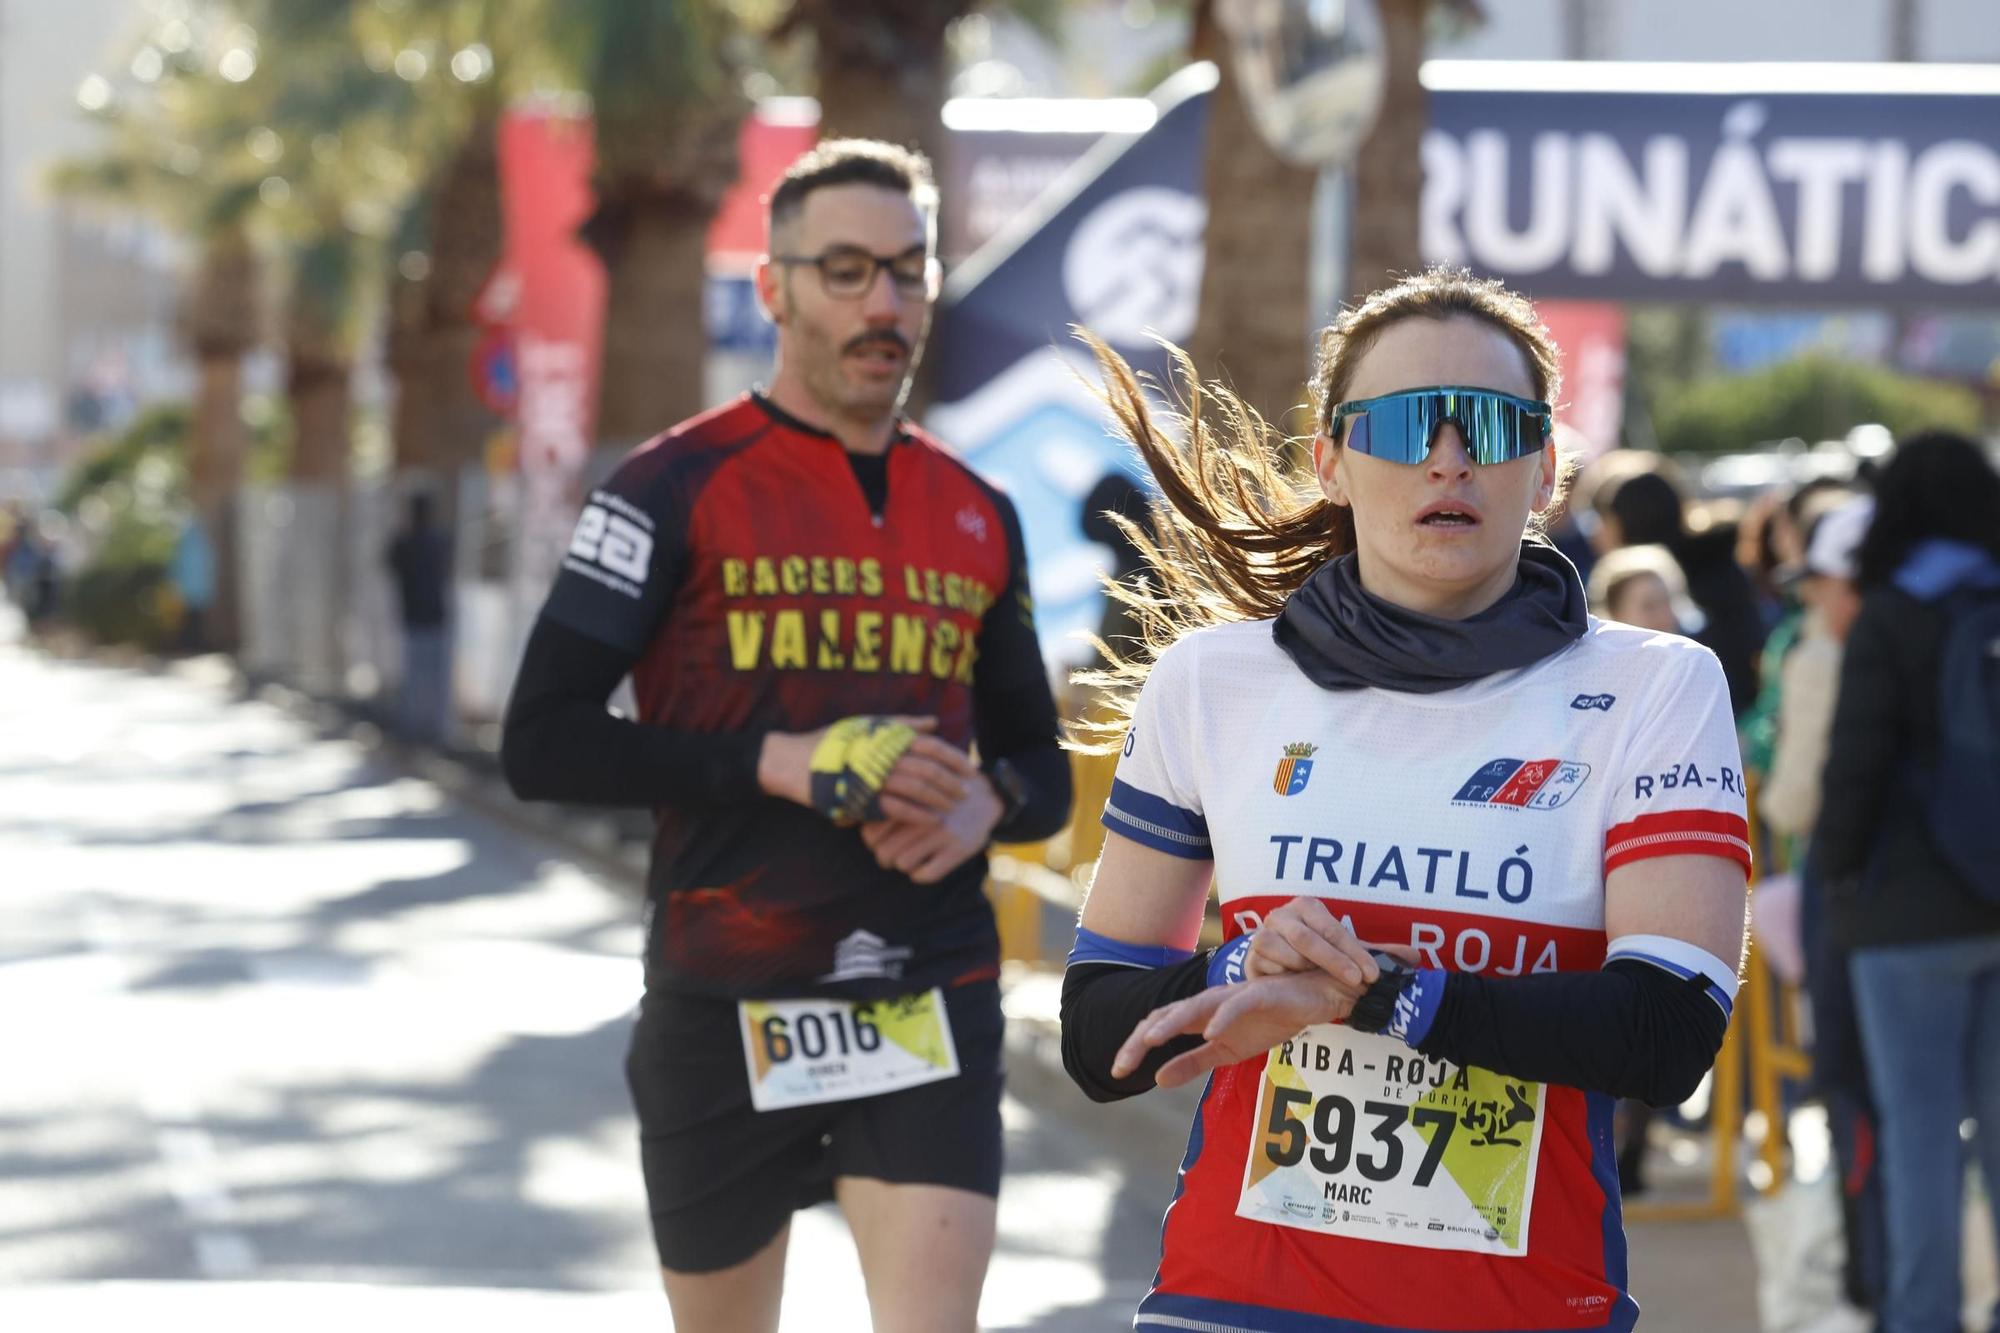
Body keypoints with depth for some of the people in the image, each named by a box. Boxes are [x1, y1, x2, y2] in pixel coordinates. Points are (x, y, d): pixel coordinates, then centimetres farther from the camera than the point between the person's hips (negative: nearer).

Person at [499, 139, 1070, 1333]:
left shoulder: (978, 516, 12)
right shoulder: (679, 488, -2)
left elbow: (1042, 764, 21)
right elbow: (543, 742, -9)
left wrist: (988, 801, -4)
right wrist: (783, 761, -18)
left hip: (933, 1004, 2)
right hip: (725, 1005, -2)